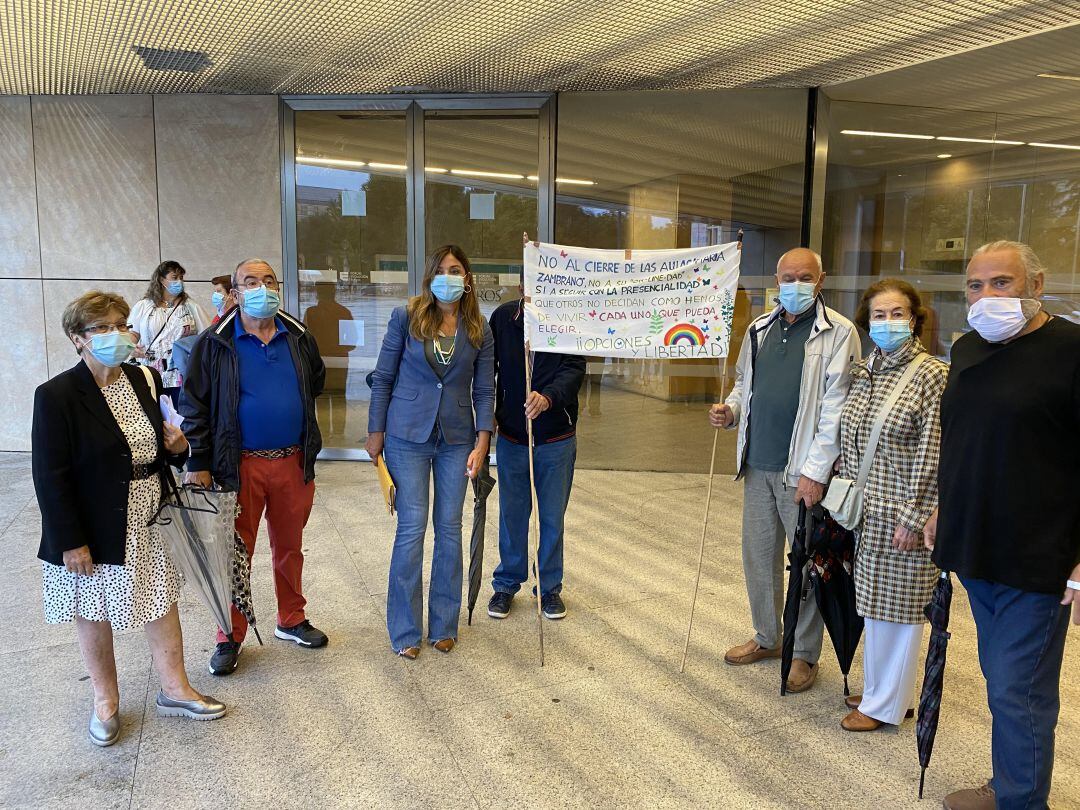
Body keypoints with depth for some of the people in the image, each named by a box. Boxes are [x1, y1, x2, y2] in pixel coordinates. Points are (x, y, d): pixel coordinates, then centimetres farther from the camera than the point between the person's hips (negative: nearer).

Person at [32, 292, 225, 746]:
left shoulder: (145, 381, 2)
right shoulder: (56, 396, -16)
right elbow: (50, 476, -16)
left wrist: (177, 447, -7)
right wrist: (71, 543, -17)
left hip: (148, 525, 5)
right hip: (94, 533, -5)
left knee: (164, 603, 12)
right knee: (94, 615, 13)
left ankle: (174, 690, 30)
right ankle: (105, 702, 33)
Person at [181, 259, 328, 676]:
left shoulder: (299, 338, 5)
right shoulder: (215, 343, -6)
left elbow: (315, 383, 21)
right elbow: (194, 405, -4)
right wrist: (198, 464, -8)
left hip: (293, 462, 3)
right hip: (240, 465, -3)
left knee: (290, 547, 17)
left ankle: (291, 620, 34)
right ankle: (230, 638, 22)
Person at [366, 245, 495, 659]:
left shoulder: (479, 329, 2)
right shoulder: (405, 317, -4)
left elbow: (484, 390, 3)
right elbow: (382, 378, 1)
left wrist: (482, 443, -5)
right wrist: (375, 432, 0)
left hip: (456, 439, 2)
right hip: (408, 437, -2)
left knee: (449, 528, 8)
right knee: (412, 528, -2)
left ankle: (444, 625, 22)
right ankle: (405, 631, 13)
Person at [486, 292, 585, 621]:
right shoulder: (502, 317, -4)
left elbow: (574, 369, -22)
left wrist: (548, 397, -40)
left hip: (556, 438, -1)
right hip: (511, 437, 1)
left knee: (553, 517, 9)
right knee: (512, 514, 11)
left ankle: (550, 587, 27)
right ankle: (507, 584, 29)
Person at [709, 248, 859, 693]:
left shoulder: (838, 332, -7)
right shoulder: (759, 329, 11)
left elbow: (836, 409, -12)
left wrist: (815, 471, -17)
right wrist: (730, 410, 1)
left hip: (802, 471, -6)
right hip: (758, 464, 6)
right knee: (758, 556, 15)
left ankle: (805, 654, 22)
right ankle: (767, 637, 34)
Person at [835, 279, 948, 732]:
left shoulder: (931, 375, -12)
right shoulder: (862, 372, 8)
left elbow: (931, 456, -15)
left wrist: (912, 519, -16)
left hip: (901, 515, -7)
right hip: (865, 512, 7)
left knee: (897, 606, 5)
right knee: (874, 602, 18)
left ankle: (887, 704, 21)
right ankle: (878, 688, 34)